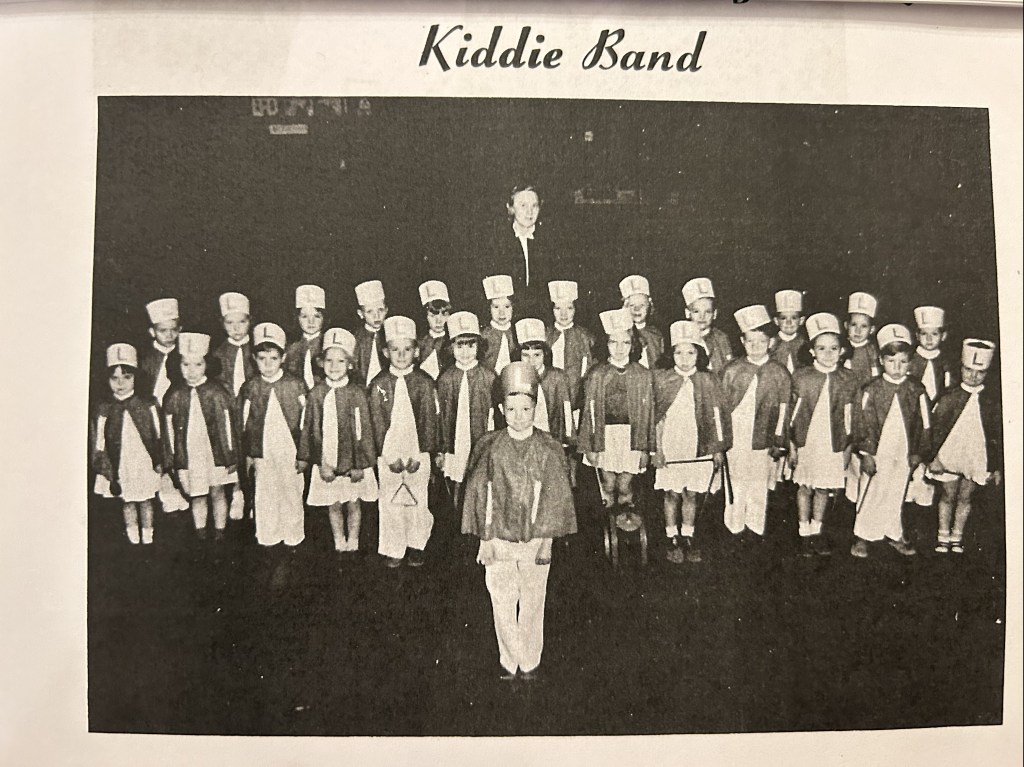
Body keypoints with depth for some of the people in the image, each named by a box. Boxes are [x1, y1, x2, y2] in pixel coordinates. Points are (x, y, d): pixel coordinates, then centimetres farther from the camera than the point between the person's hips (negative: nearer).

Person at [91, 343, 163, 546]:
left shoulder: (148, 404, -4)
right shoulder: (102, 411, -4)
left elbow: (160, 436, 1)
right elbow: (98, 446, -1)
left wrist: (159, 462, 0)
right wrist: (107, 472, -4)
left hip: (146, 464, 0)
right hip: (120, 468, 0)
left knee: (146, 502, 11)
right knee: (127, 503, 11)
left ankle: (148, 537, 26)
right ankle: (133, 538, 25)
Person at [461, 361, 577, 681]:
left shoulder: (549, 448, -2)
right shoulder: (488, 446, -1)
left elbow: (555, 496, -1)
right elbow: (478, 493, 0)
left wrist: (546, 540, -6)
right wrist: (485, 539, -3)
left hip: (535, 540, 0)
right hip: (498, 539, 1)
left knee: (532, 605, 10)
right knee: (502, 606, 7)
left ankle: (530, 663, 27)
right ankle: (510, 664, 25)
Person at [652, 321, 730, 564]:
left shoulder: (708, 382, 1)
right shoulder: (662, 380, -2)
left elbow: (716, 417, 4)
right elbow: (657, 418, -1)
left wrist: (718, 449, 4)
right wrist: (657, 449, -4)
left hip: (699, 449, 1)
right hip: (670, 449, -1)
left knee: (691, 494, 10)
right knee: (672, 494, 7)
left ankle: (687, 538, 24)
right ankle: (672, 540, 20)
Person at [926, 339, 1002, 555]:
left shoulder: (993, 402, -3)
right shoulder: (948, 398, -7)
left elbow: (998, 435, 3)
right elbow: (936, 429, -4)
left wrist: (997, 467, 3)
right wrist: (934, 457, -7)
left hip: (977, 459, 1)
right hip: (949, 456, -1)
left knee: (965, 497, 13)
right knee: (948, 496, 10)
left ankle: (957, 536, 28)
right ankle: (943, 536, 25)